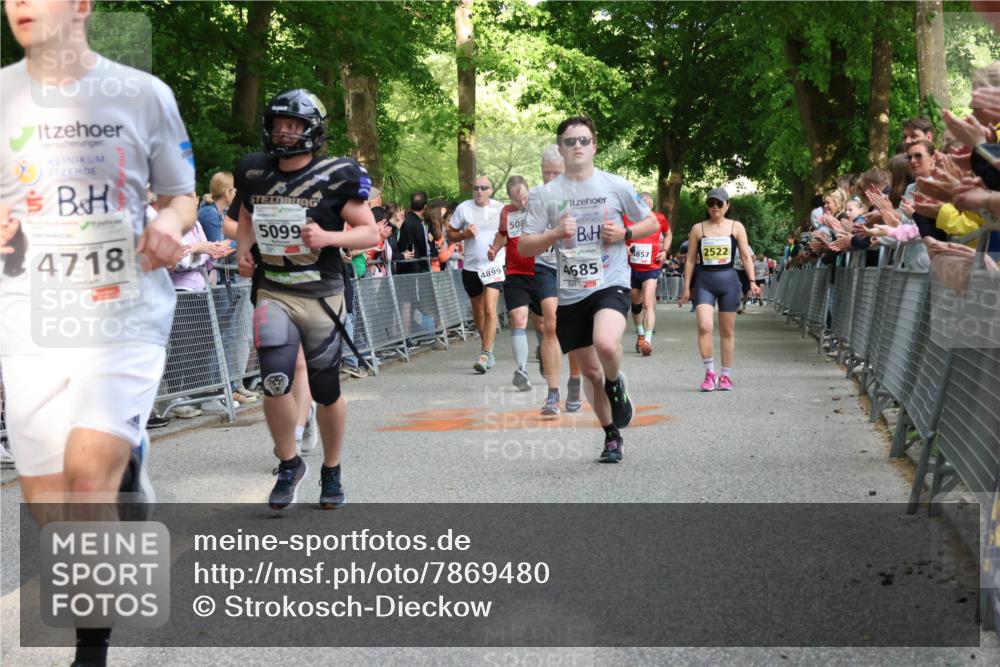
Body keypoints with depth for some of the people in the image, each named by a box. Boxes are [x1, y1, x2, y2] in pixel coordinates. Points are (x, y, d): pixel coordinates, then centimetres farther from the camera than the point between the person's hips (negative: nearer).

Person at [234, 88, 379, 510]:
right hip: (273, 293, 2)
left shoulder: (335, 176, -8)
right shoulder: (254, 173, 4)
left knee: (326, 392, 7)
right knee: (275, 383, -15)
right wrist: (243, 250, 6)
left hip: (321, 296, -2)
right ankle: (289, 464, 8)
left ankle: (331, 471, 29)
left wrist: (328, 237, -21)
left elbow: (370, 233, -5)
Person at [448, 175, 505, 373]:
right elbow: (450, 235, 7)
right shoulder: (463, 208, 2)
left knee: (490, 309, -17)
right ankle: (489, 351, 31)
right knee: (478, 312, 13)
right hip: (471, 266, 3)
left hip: (494, 265, -3)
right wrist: (464, 234, -13)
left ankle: (485, 355, -18)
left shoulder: (500, 209, 0)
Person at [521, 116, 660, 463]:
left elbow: (652, 222, 12)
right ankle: (612, 436, 30)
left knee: (606, 344, -31)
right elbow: (524, 247, 2)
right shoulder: (547, 193, 3)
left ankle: (616, 384, 3)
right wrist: (556, 234, -15)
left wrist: (624, 233, -7)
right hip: (570, 293, 3)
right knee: (589, 371, 10)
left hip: (611, 283, -2)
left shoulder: (616, 186, 2)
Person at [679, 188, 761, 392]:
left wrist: (752, 281, -6)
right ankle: (710, 373, -6)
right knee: (704, 326, -17)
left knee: (727, 331, 6)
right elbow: (691, 259, 8)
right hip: (704, 281, 0)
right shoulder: (698, 229, 6)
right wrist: (687, 287, 5)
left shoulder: (736, 227, 5)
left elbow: (746, 256, 4)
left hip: (728, 280, 0)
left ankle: (726, 376, 16)